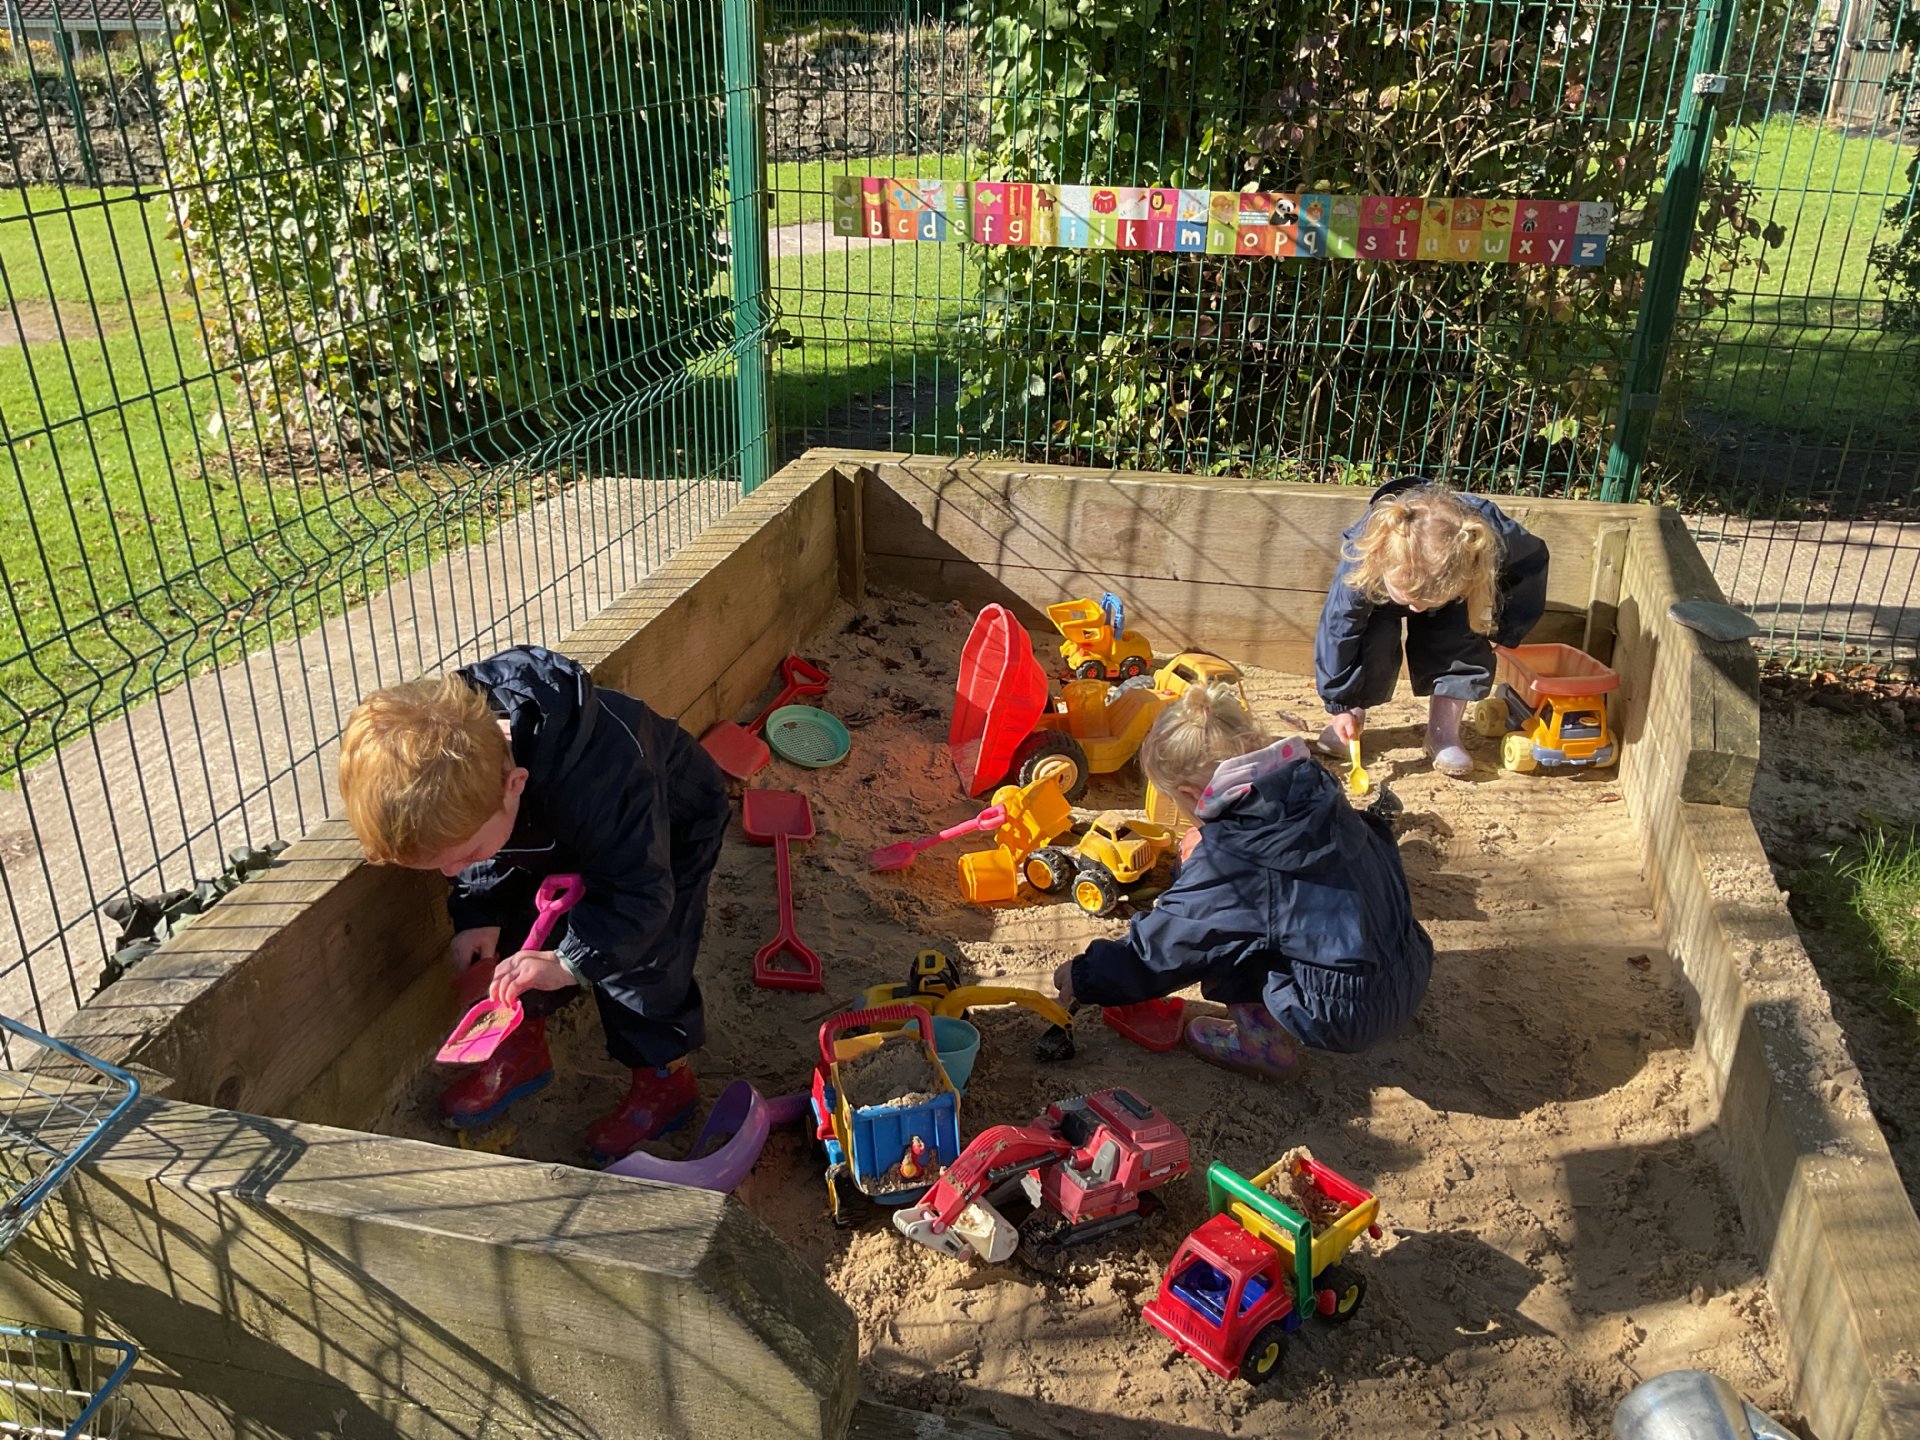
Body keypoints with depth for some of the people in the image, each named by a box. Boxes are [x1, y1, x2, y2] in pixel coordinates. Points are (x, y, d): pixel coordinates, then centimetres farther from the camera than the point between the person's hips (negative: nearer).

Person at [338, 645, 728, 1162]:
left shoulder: (598, 781, -49)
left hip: (667, 832, -6)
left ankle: (666, 1078, 10)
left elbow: (640, 890, -38)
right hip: (565, 830, 7)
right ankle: (522, 1046, 28)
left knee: (636, 953, -12)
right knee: (522, 927, 5)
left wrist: (573, 961, -46)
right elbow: (487, 853, -4)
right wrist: (478, 914, -15)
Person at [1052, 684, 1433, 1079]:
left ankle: (1265, 1040, 3)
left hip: (1346, 1017, -7)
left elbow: (1159, 948, -7)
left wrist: (1083, 978, 9)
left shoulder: (1227, 862, -18)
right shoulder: (1316, 790, -2)